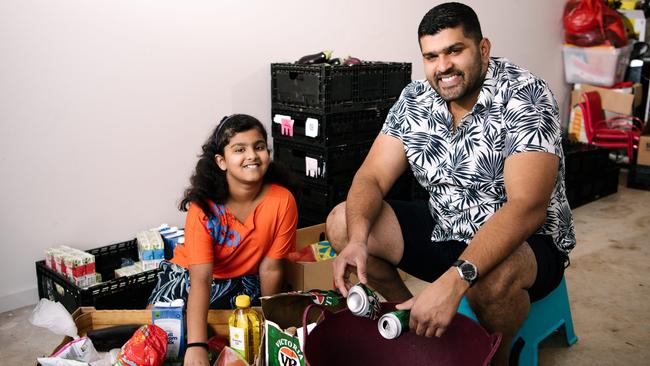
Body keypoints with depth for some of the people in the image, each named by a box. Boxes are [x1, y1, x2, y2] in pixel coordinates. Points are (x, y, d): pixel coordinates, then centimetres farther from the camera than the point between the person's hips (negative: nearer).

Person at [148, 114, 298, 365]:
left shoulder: (282, 201, -24)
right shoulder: (203, 207, -28)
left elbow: (270, 268, -14)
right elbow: (200, 279, -34)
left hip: (243, 281, 1)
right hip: (189, 272, 0)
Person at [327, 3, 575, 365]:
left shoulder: (527, 97, -21)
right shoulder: (414, 100, -5)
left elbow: (527, 207, -32)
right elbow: (371, 177, -9)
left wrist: (454, 280, -45)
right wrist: (357, 240, -31)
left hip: (526, 240, -4)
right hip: (442, 230, 5)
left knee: (491, 279, -39)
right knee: (341, 222, -8)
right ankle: (407, 311, 13)